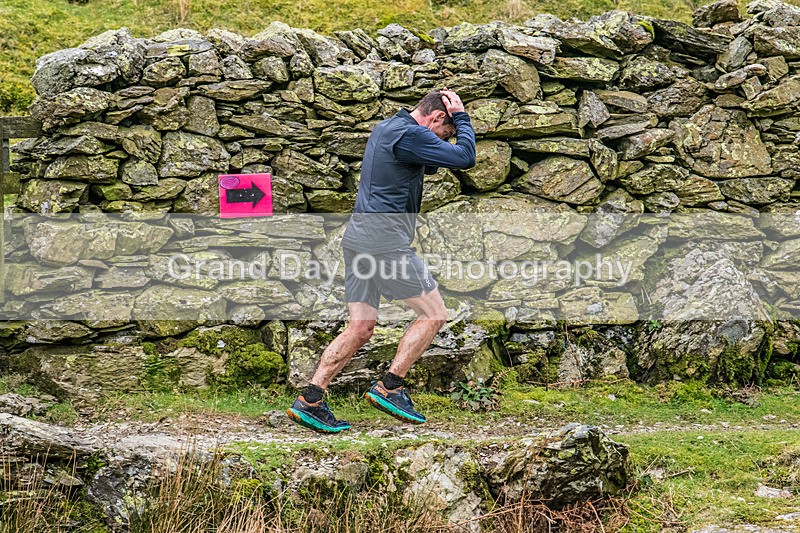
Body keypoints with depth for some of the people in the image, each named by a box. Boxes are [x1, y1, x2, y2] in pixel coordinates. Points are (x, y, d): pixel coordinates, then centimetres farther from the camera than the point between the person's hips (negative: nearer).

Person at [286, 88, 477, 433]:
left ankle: (309, 401, 3)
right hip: (385, 240, -10)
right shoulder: (408, 134, -12)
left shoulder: (386, 128, 19)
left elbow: (429, 165, 33)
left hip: (358, 237, 10)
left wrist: (455, 120, 19)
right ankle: (389, 387, -2)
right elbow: (465, 158, -14)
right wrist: (461, 118, 1)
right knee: (433, 314, 1)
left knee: (360, 329, 9)